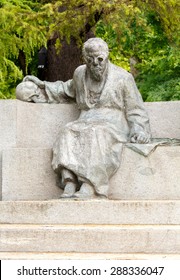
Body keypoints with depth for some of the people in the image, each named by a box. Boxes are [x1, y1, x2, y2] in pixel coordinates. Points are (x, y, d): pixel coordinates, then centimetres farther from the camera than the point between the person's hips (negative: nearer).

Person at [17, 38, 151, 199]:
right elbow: (69, 89, 37)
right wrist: (43, 85, 28)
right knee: (68, 134, -30)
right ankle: (69, 187, -47)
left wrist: (138, 131, -11)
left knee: (96, 137, -38)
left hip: (112, 128, -4)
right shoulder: (80, 73, 14)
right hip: (85, 125, 4)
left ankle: (87, 190, -52)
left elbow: (135, 111, 6)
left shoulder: (123, 78, 2)